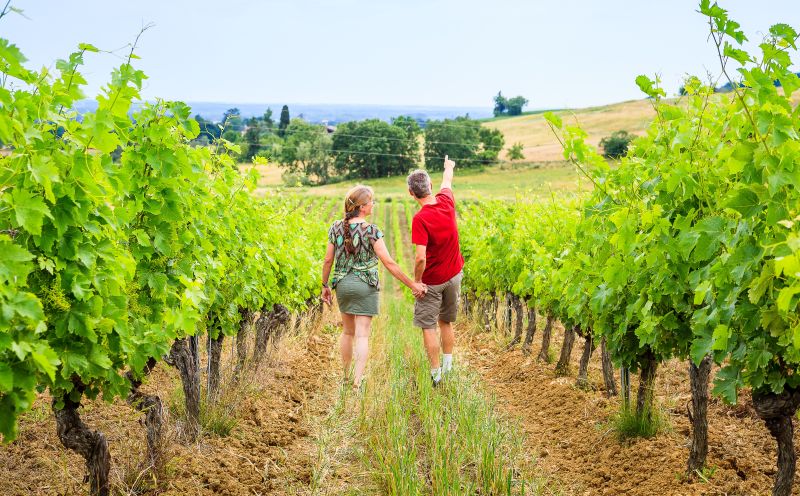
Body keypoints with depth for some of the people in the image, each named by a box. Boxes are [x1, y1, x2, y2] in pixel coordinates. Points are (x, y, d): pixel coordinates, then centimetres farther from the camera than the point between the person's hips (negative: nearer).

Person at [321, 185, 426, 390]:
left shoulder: (336, 228, 0)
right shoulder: (371, 231, -14)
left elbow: (328, 260, 4)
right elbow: (388, 263, -16)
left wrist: (325, 285, 17)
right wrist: (412, 284, -11)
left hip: (342, 284, 5)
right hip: (365, 286, -5)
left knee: (348, 332, 20)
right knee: (362, 335, -1)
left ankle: (346, 376, 30)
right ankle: (357, 382, -8)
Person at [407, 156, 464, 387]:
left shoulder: (420, 219, -24)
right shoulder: (447, 203, -7)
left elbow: (420, 258, -29)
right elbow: (447, 182, 18)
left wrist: (416, 282, -13)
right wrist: (449, 167, 39)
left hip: (432, 281, -6)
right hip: (454, 275, 6)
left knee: (428, 326, 4)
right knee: (446, 322, 19)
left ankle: (435, 374, 6)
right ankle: (448, 365, 25)